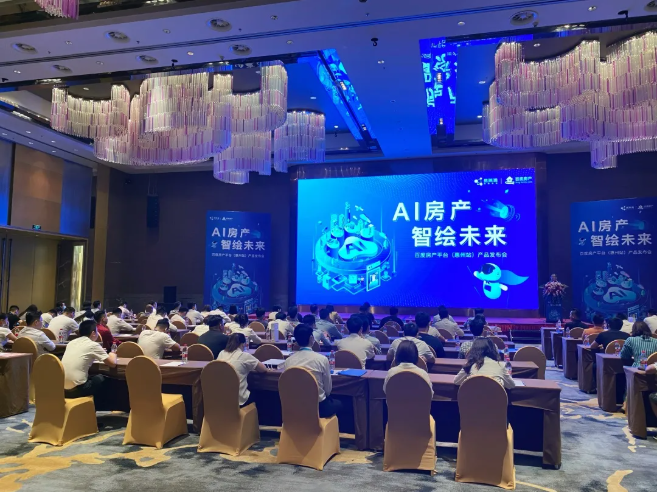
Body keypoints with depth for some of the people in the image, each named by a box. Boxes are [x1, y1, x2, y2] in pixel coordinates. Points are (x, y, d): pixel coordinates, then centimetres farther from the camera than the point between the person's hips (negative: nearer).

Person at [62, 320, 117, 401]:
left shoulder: (71, 342, 12)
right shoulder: (93, 345, -5)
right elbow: (113, 364, -1)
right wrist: (112, 355, 20)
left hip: (62, 388, 6)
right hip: (76, 389, -6)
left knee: (91, 377, 30)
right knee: (101, 378, 20)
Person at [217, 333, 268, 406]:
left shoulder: (221, 353, 3)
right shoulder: (245, 356, -11)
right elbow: (264, 369, -1)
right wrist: (250, 366, 15)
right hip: (239, 400, -6)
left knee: (252, 389, 30)